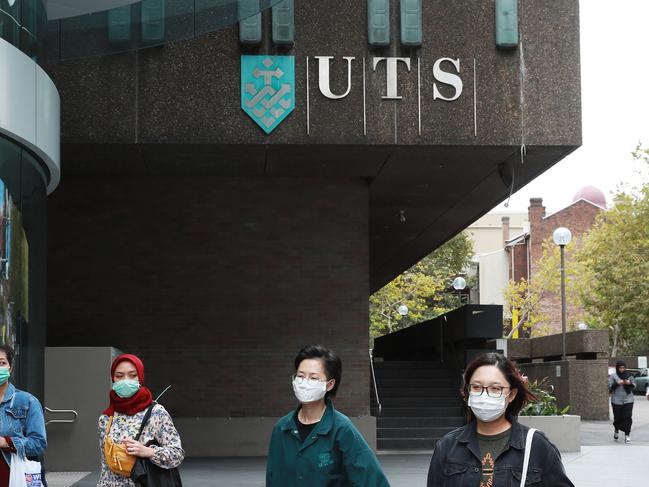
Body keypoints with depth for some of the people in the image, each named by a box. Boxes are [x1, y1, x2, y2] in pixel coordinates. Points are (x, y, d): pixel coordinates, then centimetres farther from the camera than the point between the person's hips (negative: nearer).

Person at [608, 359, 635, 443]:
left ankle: (627, 436, -3)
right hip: (616, 401, -1)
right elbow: (610, 387, -4)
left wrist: (629, 383, -12)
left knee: (627, 417, -8)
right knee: (618, 418, 5)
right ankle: (616, 430, 36)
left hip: (628, 400, 1)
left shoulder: (629, 375, 6)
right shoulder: (613, 376, -1)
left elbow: (634, 386, 10)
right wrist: (617, 383, -19)